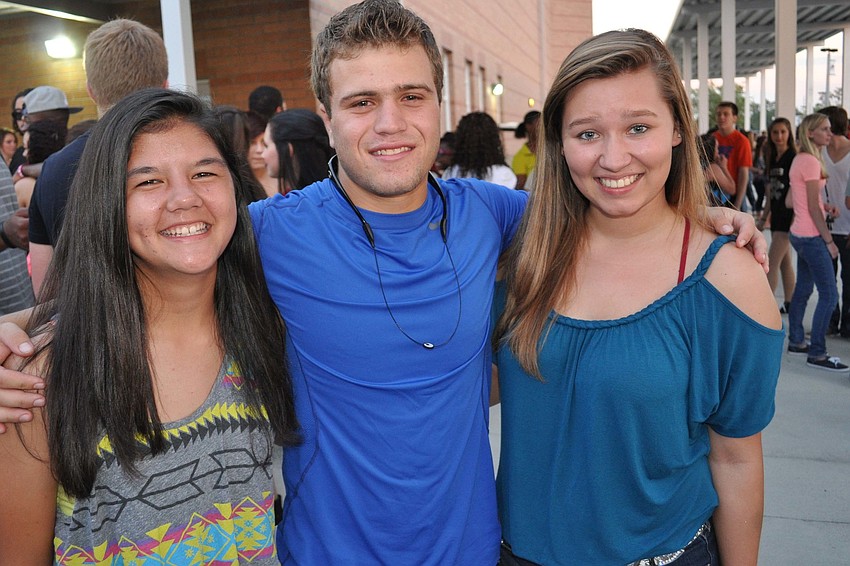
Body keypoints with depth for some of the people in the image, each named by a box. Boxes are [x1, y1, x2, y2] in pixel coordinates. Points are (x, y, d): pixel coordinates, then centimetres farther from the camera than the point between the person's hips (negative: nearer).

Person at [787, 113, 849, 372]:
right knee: (829, 295, -6)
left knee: (803, 290, 16)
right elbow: (813, 208, -17)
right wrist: (829, 240, -12)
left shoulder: (801, 159, 13)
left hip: (800, 234, 10)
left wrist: (826, 206, 3)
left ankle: (796, 341, 25)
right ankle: (817, 353, -2)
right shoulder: (811, 161, -16)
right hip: (811, 236, -10)